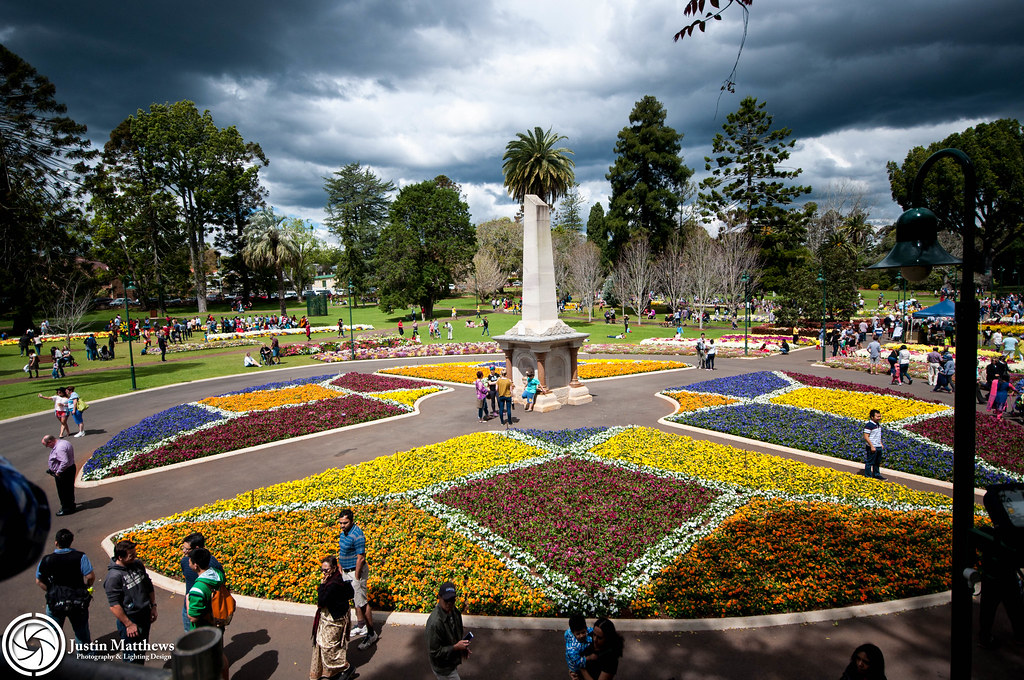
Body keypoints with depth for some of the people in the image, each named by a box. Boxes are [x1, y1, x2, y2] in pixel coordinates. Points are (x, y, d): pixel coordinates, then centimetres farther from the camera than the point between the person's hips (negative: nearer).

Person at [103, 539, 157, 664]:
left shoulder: (138, 564, 0)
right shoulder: (113, 577, -22)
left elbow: (149, 586, 13)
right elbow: (114, 606, -21)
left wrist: (153, 606, 10)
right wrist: (129, 624, -19)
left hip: (145, 615, 7)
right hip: (128, 619, -7)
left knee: (142, 650, 21)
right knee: (132, 656, 3)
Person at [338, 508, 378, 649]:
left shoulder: (357, 535, -24)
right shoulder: (344, 532, 5)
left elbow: (361, 558, -23)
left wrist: (356, 578, -20)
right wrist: (340, 566, 14)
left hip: (356, 572, -9)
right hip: (346, 571, 9)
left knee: (362, 602, -4)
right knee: (355, 600, 20)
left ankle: (372, 633, 4)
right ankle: (361, 626, 35)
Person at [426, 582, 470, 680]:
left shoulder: (454, 611, -7)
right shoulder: (435, 622, -34)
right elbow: (434, 652, -27)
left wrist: (464, 646, -2)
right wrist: (456, 647, -28)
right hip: (443, 668, -8)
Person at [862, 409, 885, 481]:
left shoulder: (878, 424, 10)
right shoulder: (869, 425, -19)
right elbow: (866, 437, -22)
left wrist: (881, 444, 22)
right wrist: (872, 446, -22)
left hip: (878, 447, 9)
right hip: (872, 447, -9)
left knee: (877, 462, 19)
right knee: (869, 462, 0)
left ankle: (876, 474, 33)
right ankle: (868, 477, 9)